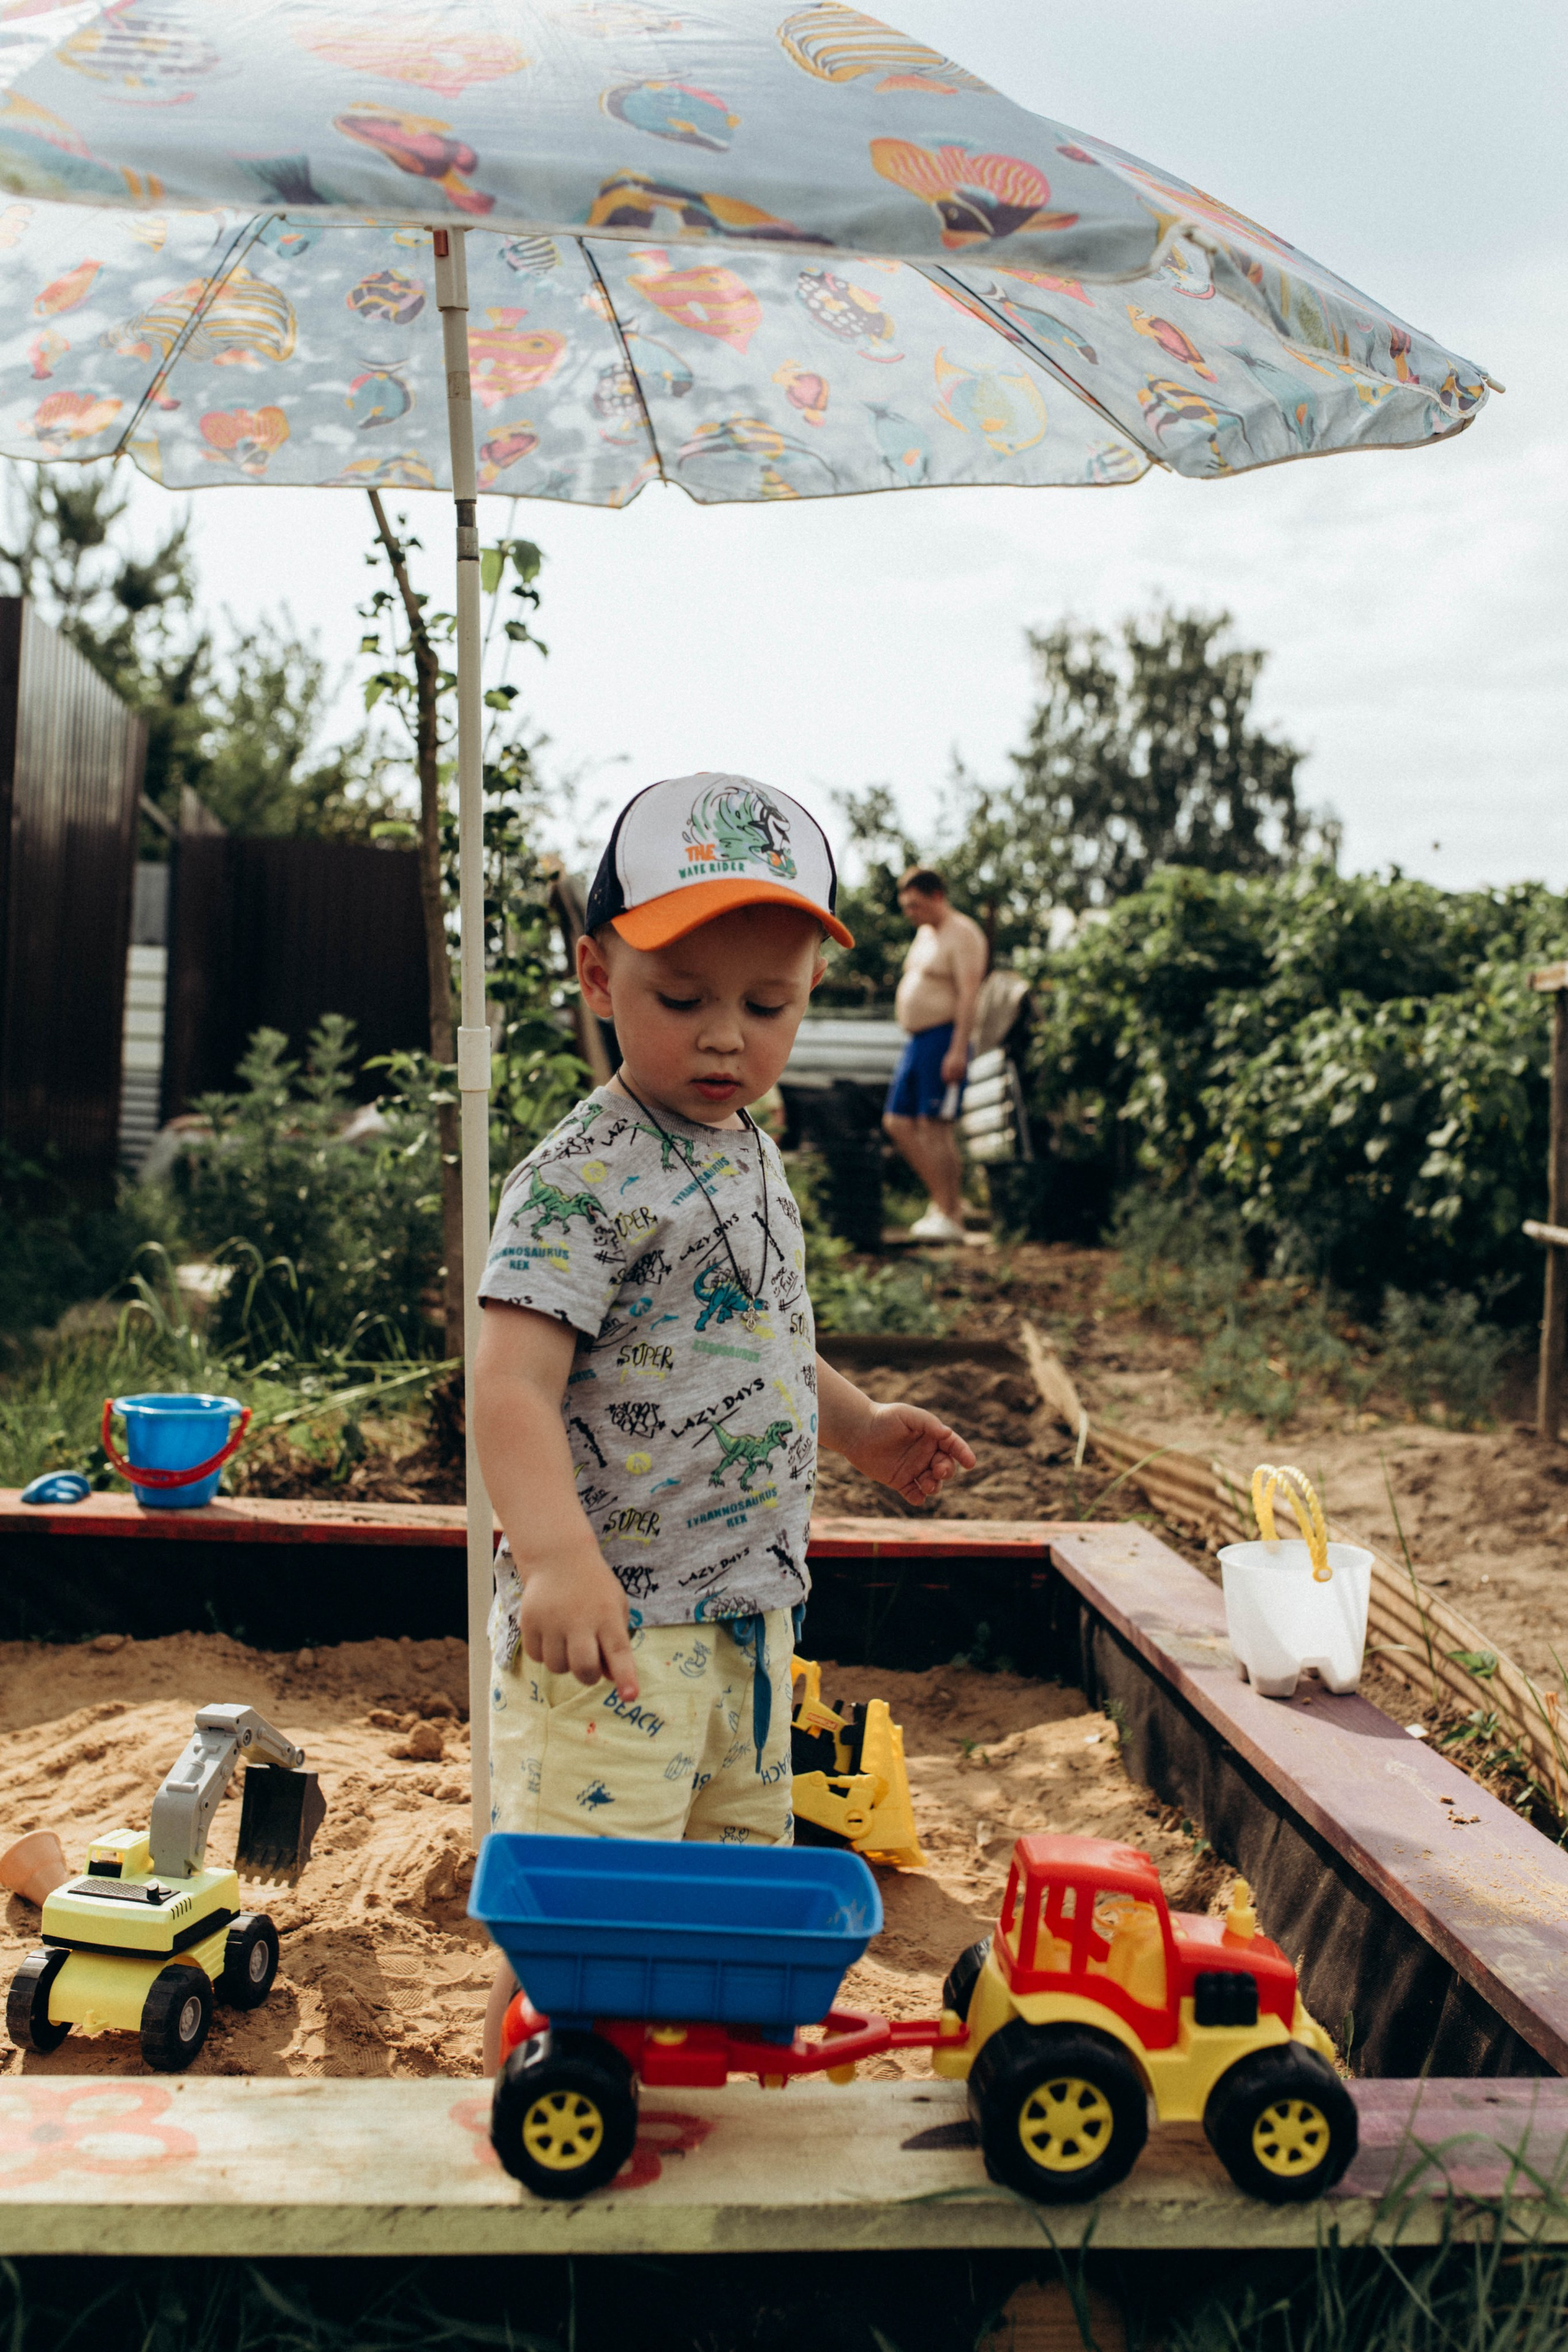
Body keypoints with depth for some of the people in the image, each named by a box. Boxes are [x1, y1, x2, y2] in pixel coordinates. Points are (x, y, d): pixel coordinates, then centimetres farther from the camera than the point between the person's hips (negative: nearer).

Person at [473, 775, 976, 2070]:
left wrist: (856, 1425, 24)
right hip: (612, 1624, -9)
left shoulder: (751, 1153, 10)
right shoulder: (586, 1175, -18)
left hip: (748, 1611, 9)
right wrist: (557, 1556, -42)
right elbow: (513, 1384, -28)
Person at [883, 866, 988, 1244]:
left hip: (944, 1038, -10)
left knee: (934, 1124, -11)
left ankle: (950, 1216, -6)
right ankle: (945, 1197, 16)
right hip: (916, 1039, 10)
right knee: (898, 1121, 8)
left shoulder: (962, 934, -11)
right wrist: (914, 1038, 20)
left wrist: (958, 1050, -25)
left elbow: (968, 995, -19)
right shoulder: (925, 933, 19)